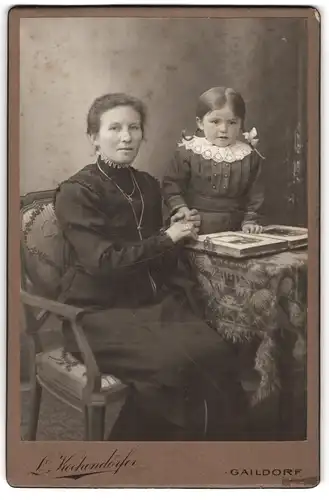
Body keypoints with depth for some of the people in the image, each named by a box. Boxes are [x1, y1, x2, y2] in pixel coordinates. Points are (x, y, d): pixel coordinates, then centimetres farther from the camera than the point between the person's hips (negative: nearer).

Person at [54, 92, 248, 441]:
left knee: (217, 354, -21)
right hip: (100, 312, -6)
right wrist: (167, 238, -10)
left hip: (154, 301, 6)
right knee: (172, 363, -30)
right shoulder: (76, 192, -7)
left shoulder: (147, 185, 14)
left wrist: (181, 232, 4)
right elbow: (105, 262, -17)